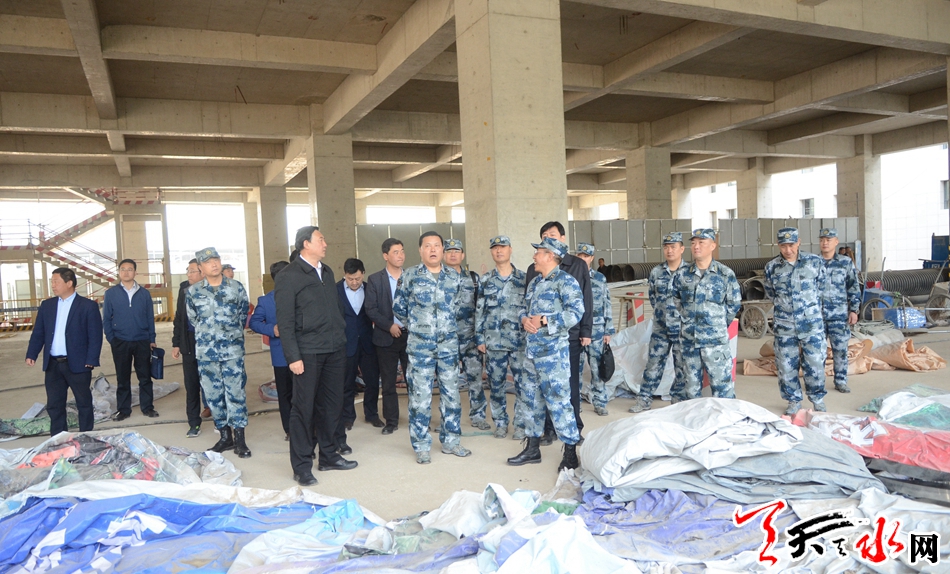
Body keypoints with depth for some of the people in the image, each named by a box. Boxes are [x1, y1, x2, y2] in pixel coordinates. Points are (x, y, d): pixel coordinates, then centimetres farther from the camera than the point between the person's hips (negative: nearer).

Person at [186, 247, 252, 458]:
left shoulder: (236, 288, -1)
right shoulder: (193, 292, 2)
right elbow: (193, 319, 14)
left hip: (233, 350, -2)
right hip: (206, 351, 2)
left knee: (236, 393, -2)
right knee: (214, 394, 6)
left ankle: (239, 439, 5)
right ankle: (225, 436, 18)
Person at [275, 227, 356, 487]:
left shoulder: (326, 272, 15)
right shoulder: (288, 276, -6)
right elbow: (285, 321, -10)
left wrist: (342, 338, 11)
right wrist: (293, 356, -14)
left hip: (335, 349, 7)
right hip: (308, 352, -7)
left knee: (331, 404, 14)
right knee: (304, 408, 1)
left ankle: (328, 456, 28)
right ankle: (301, 466, 11)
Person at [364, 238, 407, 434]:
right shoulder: (374, 280, 1)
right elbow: (371, 309, -4)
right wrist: (389, 326, -14)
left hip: (410, 335, 1)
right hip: (386, 337, -1)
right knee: (388, 382, 6)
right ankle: (391, 421, 15)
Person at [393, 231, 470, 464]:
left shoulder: (454, 277, 5)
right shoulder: (409, 276, -3)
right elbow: (398, 307, 6)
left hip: (449, 345, 3)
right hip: (420, 346, -3)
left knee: (451, 393, 9)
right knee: (420, 395, 1)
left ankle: (451, 441, 23)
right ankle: (421, 446, 13)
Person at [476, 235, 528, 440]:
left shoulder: (524, 278, 3)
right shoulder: (485, 281, 6)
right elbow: (479, 311, 7)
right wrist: (479, 338, 2)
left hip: (520, 341, -1)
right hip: (493, 341, 1)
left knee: (522, 384, 0)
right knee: (496, 385, 8)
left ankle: (521, 424, 12)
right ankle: (500, 423, 22)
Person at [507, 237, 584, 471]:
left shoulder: (565, 280, -10)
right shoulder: (535, 282, 15)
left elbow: (575, 312, -19)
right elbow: (525, 309, 21)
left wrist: (544, 321, -21)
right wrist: (525, 320, -3)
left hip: (554, 351, -8)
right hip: (531, 350, 8)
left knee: (558, 400, -5)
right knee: (533, 399, 14)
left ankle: (570, 453, 7)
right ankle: (532, 448, 26)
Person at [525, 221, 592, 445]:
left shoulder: (578, 266, 3)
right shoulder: (534, 269, 7)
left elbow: (587, 300, 3)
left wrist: (586, 331, -1)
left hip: (570, 334, -1)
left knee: (571, 383, 6)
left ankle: (574, 428, 18)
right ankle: (549, 429, 16)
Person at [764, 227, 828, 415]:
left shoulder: (815, 262, -3)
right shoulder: (771, 267, -1)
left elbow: (820, 288, 10)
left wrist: (810, 307, 14)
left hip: (812, 322, -1)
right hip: (784, 324, 1)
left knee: (815, 363, 3)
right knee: (786, 365, 5)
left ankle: (818, 399, 24)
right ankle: (794, 401, 22)